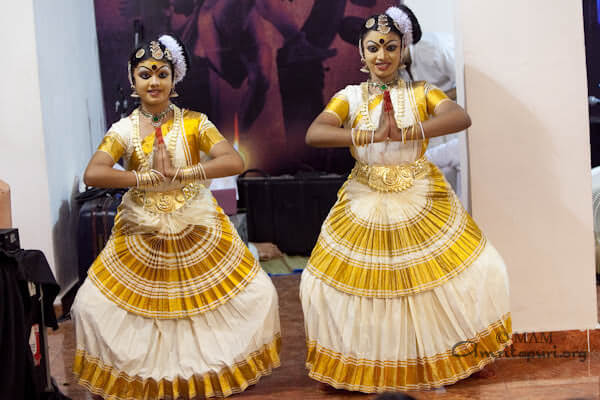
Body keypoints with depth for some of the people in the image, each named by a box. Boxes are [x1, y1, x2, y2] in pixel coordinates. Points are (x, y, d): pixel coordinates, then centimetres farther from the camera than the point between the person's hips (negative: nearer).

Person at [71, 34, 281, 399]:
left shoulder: (194, 123, -4)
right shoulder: (124, 130, -3)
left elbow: (235, 162, -19)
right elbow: (93, 174, -20)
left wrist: (180, 173, -27)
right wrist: (153, 178, -25)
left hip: (198, 230, 0)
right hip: (142, 234, 1)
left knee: (258, 295, -5)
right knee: (92, 305, -7)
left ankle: (234, 365, 22)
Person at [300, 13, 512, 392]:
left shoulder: (422, 92, 2)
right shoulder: (350, 97, 2)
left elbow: (461, 117, -17)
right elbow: (314, 134, -15)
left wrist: (403, 133, -31)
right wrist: (373, 135, -27)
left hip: (421, 201, 0)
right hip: (365, 206, 0)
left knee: (476, 271, -3)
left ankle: (438, 362, 16)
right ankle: (371, 370, 19)